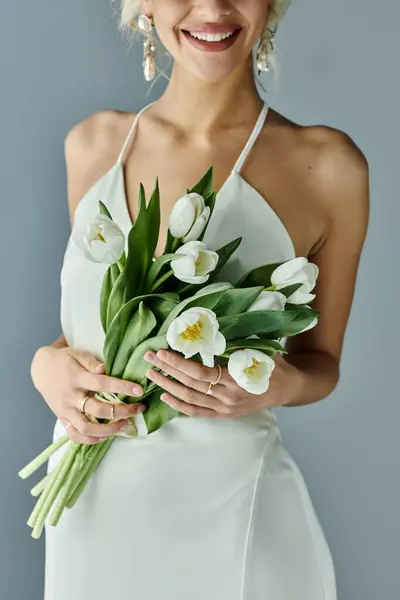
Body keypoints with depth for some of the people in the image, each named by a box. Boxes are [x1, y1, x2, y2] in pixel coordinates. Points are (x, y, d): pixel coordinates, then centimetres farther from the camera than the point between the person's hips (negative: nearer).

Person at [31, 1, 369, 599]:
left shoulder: (327, 165, -9)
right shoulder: (91, 144, 2)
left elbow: (321, 359, 2)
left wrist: (281, 385, -18)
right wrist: (46, 364, -8)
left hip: (229, 514, -3)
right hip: (88, 506, 4)